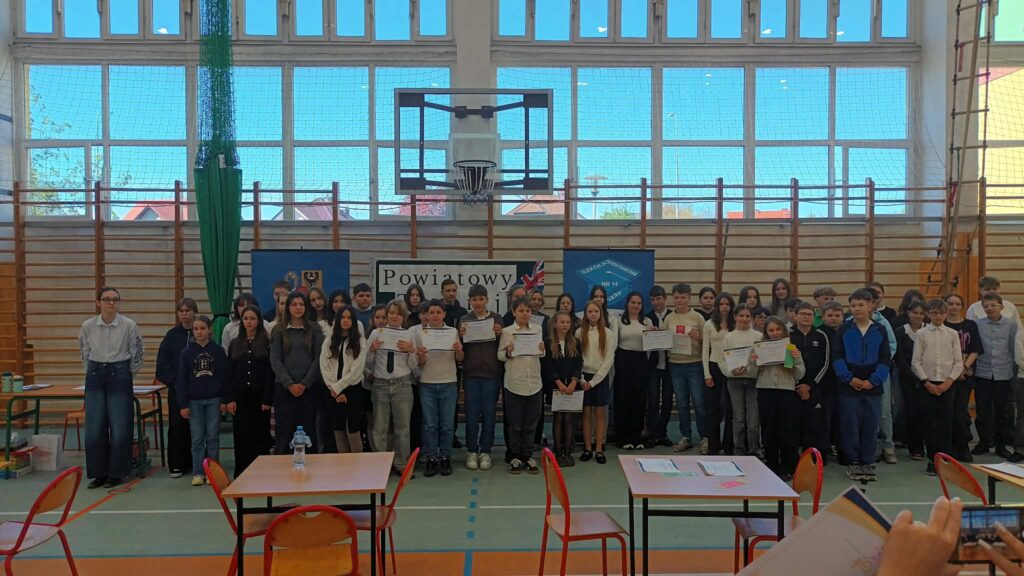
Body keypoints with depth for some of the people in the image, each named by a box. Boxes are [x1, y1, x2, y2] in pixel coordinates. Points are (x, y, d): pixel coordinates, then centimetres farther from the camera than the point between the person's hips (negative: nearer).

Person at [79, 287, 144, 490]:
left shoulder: (129, 325, -8)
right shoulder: (88, 326, -1)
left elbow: (138, 354, 2)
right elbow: (85, 352, 14)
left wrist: (127, 373, 6)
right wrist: (94, 371, 13)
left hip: (120, 376, -2)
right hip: (95, 376, 3)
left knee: (119, 428, -1)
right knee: (94, 428, 3)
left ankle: (116, 473, 12)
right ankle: (99, 473, 16)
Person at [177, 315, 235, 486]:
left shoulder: (218, 351, 0)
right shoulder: (187, 352, 1)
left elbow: (226, 377, 2)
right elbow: (182, 380, 2)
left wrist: (227, 400, -1)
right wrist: (183, 405, -2)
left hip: (214, 400, 0)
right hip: (194, 401, 0)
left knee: (213, 437, 4)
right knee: (197, 438, 3)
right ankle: (197, 473, 11)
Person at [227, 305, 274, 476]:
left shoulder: (267, 343, -1)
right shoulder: (235, 344, 10)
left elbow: (270, 373, -5)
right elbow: (229, 373, 8)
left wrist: (267, 399, -11)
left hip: (259, 396, -3)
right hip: (240, 397, 3)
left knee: (260, 435, 2)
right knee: (241, 436, 4)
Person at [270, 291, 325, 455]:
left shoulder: (314, 330, 6)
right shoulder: (279, 330, 6)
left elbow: (318, 358, 1)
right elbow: (275, 360, 0)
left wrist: (305, 383, -8)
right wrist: (290, 384, -9)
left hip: (309, 387, 0)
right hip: (284, 388, 0)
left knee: (308, 429, 2)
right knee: (284, 431, -2)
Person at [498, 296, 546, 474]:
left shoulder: (536, 330, 7)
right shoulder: (506, 331, -2)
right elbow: (499, 355, -1)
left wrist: (542, 351, -6)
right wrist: (508, 353, -21)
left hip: (534, 383, 3)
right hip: (514, 383, -3)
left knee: (530, 423, 10)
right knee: (515, 424, 5)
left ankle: (528, 456, 20)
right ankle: (515, 457, 16)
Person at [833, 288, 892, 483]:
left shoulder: (880, 331, 2)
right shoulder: (844, 330, 1)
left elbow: (886, 359, 0)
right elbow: (837, 357, -2)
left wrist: (873, 380, -11)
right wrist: (849, 378, -13)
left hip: (872, 387, 1)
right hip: (849, 386, -1)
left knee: (871, 426, 6)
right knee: (850, 425, 3)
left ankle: (867, 462, 18)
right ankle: (853, 462, 16)